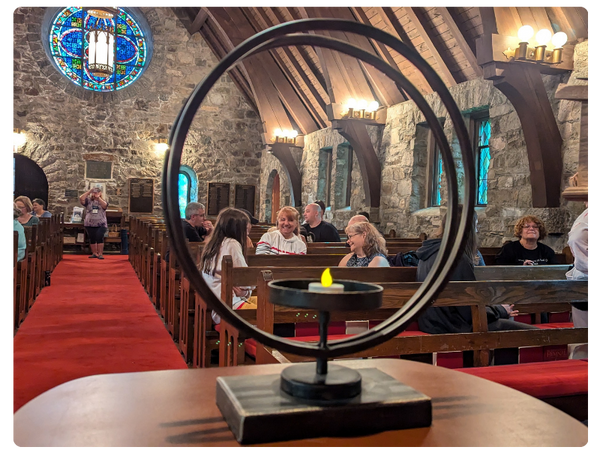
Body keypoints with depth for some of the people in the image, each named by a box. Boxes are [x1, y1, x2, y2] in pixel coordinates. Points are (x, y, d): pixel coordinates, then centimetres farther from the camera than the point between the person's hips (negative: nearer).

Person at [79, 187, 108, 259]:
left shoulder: (102, 201, 6)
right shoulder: (88, 201, 7)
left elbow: (105, 205, -16)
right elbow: (81, 198, -10)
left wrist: (98, 197, -21)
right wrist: (89, 191, -8)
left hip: (101, 224, -2)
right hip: (89, 224, 2)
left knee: (100, 238, -13)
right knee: (92, 239, 8)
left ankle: (100, 254, -9)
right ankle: (94, 253, 18)